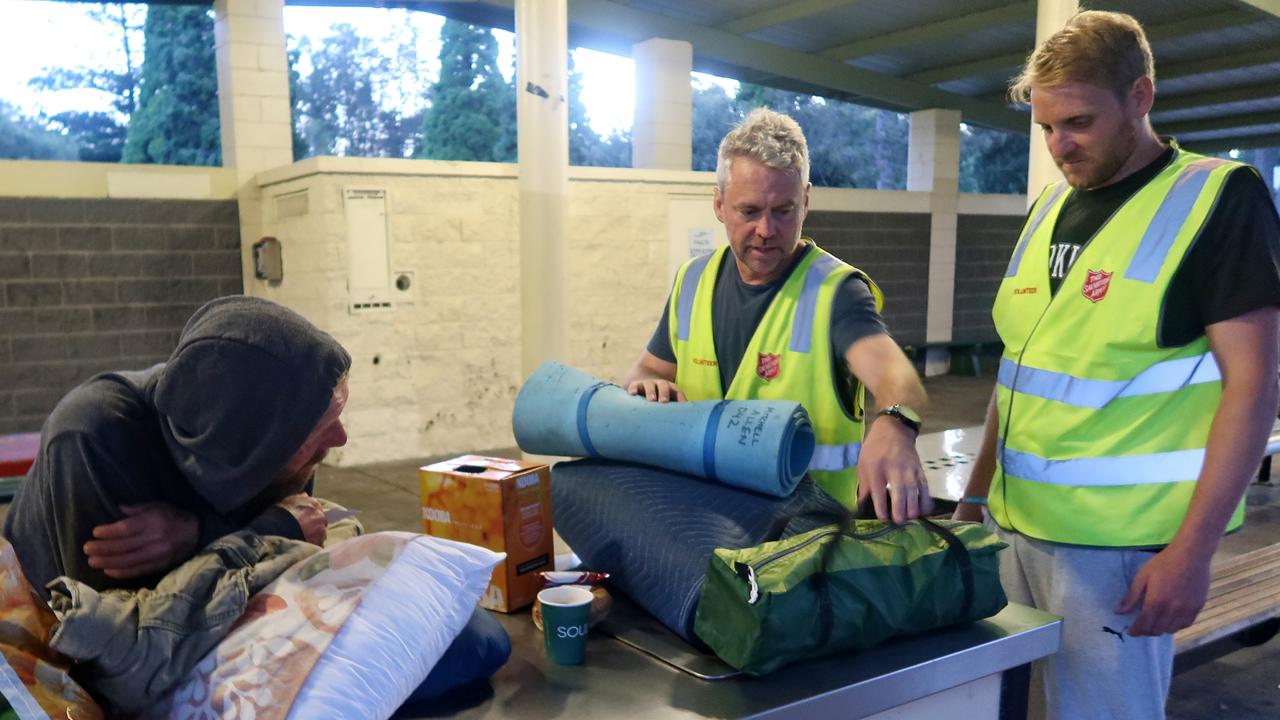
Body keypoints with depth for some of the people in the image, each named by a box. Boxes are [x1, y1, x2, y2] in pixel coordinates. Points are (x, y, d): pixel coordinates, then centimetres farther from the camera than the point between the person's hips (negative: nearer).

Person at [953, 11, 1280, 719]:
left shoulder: (1218, 197, -7)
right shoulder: (1050, 207, 11)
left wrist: (1191, 550, -16)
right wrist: (975, 494, 13)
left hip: (1117, 543, -6)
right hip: (1016, 524, 6)